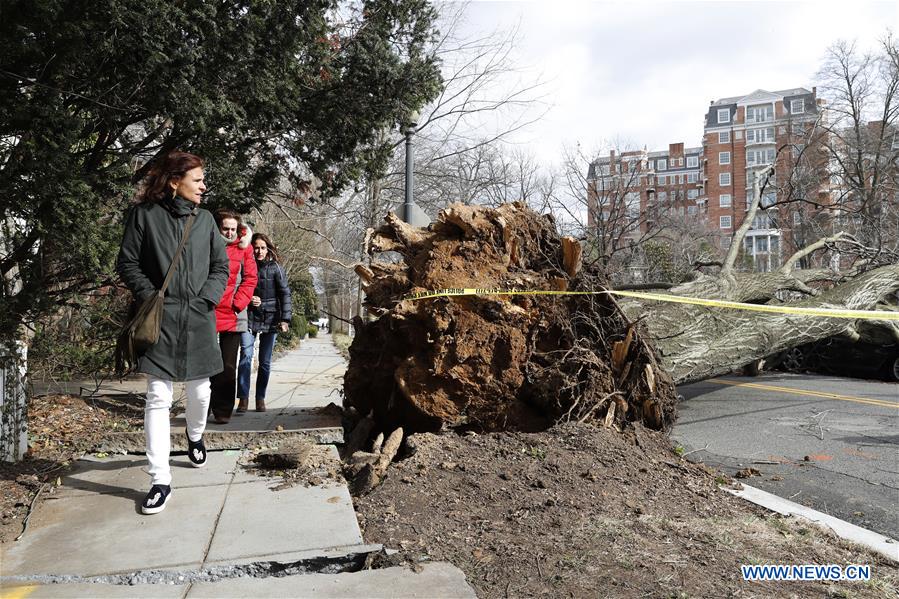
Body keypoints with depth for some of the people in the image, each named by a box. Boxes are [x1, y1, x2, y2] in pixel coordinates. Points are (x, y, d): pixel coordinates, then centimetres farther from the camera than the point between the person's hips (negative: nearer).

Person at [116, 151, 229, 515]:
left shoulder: (204, 218, 8)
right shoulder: (144, 214, -1)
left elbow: (221, 267, 11)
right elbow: (127, 263, 2)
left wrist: (206, 298, -3)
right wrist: (150, 297, -9)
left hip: (198, 318, 3)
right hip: (160, 318, -3)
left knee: (199, 391, 12)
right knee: (158, 397, -6)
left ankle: (195, 436, 44)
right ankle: (160, 480, 1)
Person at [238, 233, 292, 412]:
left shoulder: (275, 267, 0)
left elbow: (285, 294, -3)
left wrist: (285, 319, -11)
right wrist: (248, 299, -7)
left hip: (270, 318, 0)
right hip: (249, 317, 0)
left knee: (265, 361, 5)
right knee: (246, 357, -12)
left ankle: (260, 398, 15)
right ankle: (243, 398, -6)